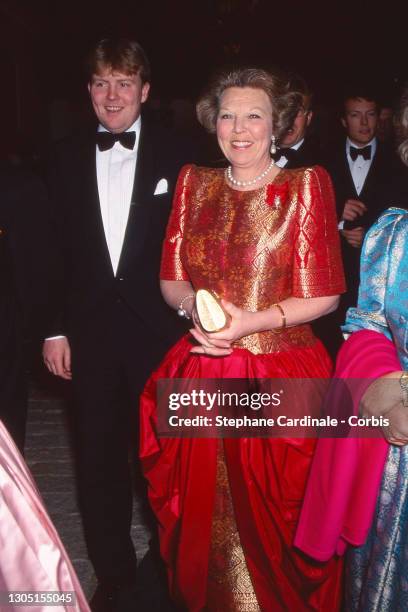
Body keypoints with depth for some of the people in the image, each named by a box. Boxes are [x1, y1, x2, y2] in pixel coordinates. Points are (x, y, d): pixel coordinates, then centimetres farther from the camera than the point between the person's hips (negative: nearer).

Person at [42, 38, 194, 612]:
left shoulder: (176, 155, -1)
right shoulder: (67, 158, 6)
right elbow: (54, 249, 4)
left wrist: (190, 319, -5)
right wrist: (55, 328, 1)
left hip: (159, 328, -2)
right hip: (90, 330, 2)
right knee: (99, 457, 10)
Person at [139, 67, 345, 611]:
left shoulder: (306, 186, -2)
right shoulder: (194, 183, 9)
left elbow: (323, 295, -6)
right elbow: (172, 281, 8)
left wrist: (249, 321, -18)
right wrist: (195, 307, -13)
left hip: (281, 379, -3)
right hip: (201, 377, 3)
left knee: (277, 521, 8)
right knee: (205, 516, 14)